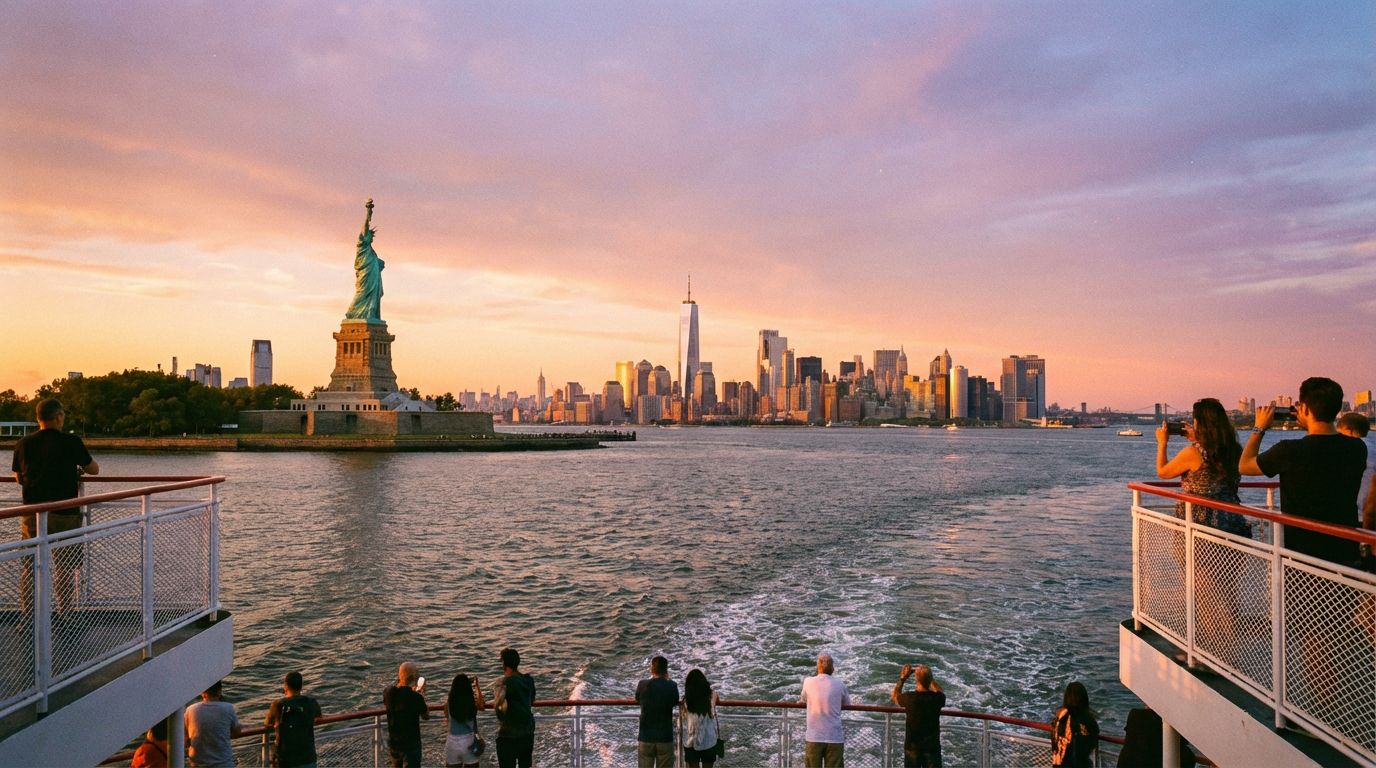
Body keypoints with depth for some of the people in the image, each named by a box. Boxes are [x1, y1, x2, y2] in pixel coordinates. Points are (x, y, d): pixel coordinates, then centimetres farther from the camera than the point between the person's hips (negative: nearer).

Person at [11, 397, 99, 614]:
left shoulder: (23, 444, 1)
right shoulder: (71, 442, -8)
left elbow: (18, 478, 14)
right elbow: (94, 469, 4)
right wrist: (78, 470, 25)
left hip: (33, 514, 3)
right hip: (64, 515, -2)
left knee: (30, 569, 10)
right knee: (64, 569, 6)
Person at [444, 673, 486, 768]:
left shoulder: (448, 703, -8)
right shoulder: (473, 703, -10)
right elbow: (482, 705, 15)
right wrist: (477, 684, 24)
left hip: (453, 742, 1)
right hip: (469, 742, -1)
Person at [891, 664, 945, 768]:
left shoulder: (910, 698, -16)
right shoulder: (937, 698, -13)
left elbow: (894, 696, 7)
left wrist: (903, 678, 9)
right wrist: (927, 675, 11)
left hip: (913, 747, -1)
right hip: (932, 747, 1)